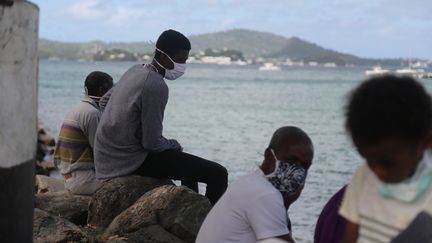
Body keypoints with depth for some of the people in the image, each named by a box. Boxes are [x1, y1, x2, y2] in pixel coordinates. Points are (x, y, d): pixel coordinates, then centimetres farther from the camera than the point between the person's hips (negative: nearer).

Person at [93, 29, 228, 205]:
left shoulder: (135, 71, 8)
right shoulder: (156, 86, -22)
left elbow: (106, 99, 25)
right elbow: (152, 142, -23)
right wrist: (174, 145, -1)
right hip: (132, 161, -10)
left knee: (190, 163, 32)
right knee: (218, 174, -14)